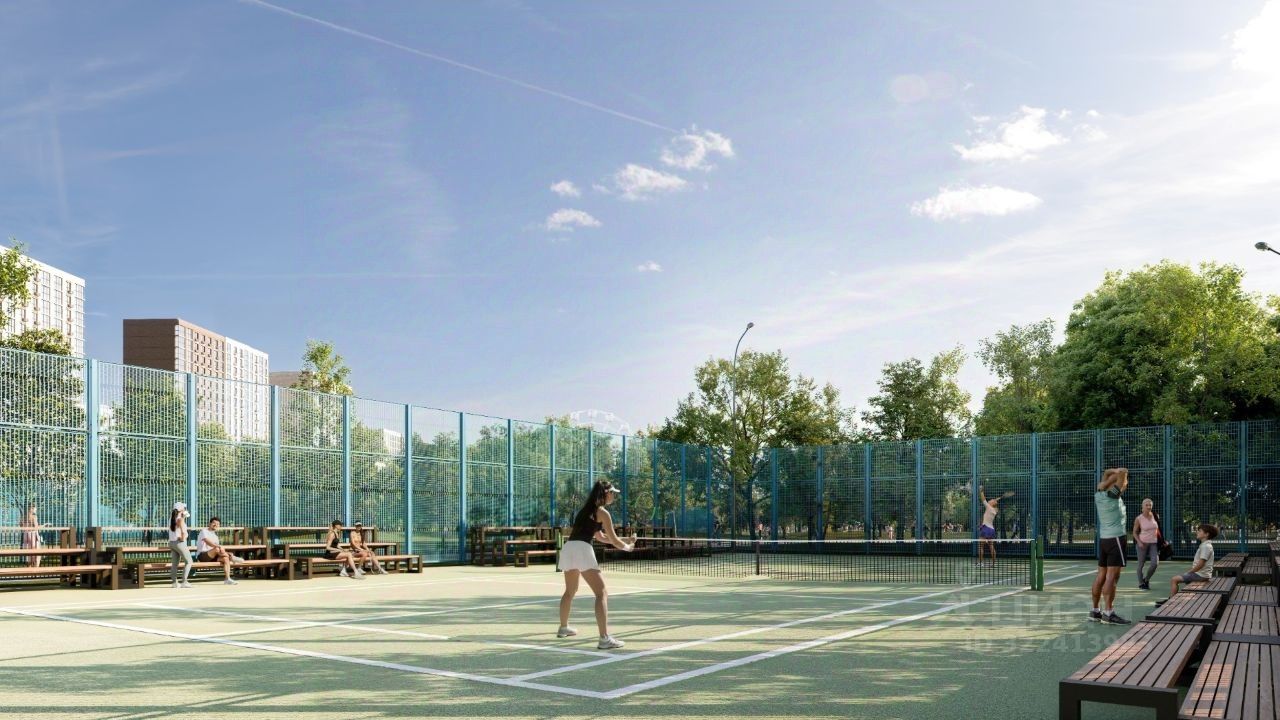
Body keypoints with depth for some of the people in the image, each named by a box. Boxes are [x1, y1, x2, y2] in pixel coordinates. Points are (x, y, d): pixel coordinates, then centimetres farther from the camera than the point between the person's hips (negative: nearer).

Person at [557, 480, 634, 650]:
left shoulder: (587, 509, 26)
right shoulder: (602, 512, 1)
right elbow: (614, 541, 3)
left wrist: (625, 540, 32)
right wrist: (628, 547, 23)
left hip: (568, 548, 9)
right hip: (582, 549, -9)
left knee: (570, 591, 29)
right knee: (602, 593, -9)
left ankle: (563, 628, 45)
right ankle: (604, 639, -20)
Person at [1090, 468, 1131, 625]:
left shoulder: (1099, 495, 9)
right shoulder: (1112, 495, -11)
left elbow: (1107, 472, 22)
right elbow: (1123, 471, -19)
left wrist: (1109, 474, 3)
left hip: (1103, 539, 8)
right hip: (1115, 538, -8)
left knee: (1102, 575, 10)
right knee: (1112, 576, -9)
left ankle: (1095, 611, 14)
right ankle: (1108, 613, -12)